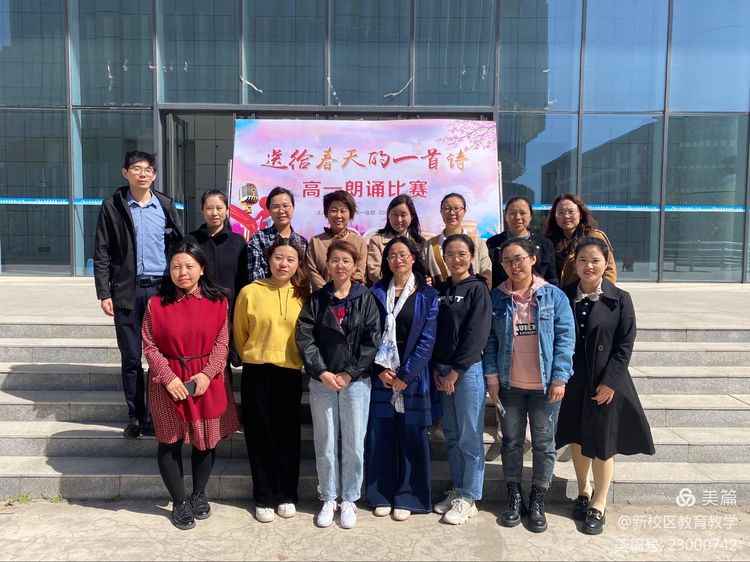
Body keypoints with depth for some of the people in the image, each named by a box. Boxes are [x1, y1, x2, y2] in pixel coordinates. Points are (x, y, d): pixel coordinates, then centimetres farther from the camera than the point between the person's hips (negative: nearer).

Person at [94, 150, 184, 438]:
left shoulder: (166, 207, 7)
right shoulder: (112, 207, 3)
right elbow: (101, 253, 2)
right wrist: (104, 292, -5)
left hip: (161, 289, 1)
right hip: (127, 292, 0)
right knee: (130, 358, 6)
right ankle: (135, 416, 18)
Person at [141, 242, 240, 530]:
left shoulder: (217, 301, -2)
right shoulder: (156, 303, -3)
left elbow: (222, 342, -3)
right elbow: (150, 346, -3)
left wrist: (207, 374, -14)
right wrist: (169, 377, -14)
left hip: (208, 381, 1)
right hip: (168, 382, 0)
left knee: (206, 439, 10)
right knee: (170, 441, 7)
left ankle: (199, 494, 32)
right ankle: (179, 502, 24)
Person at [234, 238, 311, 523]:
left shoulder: (303, 295, 0)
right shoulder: (250, 292, -6)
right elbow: (240, 334, 6)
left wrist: (297, 359, 11)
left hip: (290, 374, 1)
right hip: (257, 373, -1)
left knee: (288, 435, 9)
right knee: (260, 435, 7)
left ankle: (287, 495, 24)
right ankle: (264, 497, 21)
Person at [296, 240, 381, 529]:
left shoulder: (365, 299, 1)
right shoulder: (316, 299, 5)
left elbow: (372, 340, -6)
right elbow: (304, 337, -2)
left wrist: (349, 373, -11)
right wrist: (322, 372, -12)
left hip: (356, 380, -1)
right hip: (322, 380, 1)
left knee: (354, 444, 5)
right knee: (325, 443, 9)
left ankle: (349, 500, 22)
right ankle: (329, 499, 25)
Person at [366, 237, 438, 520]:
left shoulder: (428, 295, 2)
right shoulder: (377, 292, 7)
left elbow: (427, 339, -4)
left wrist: (406, 375, -11)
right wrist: (379, 368, -9)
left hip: (412, 376, -1)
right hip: (381, 374, 2)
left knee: (411, 435, 3)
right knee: (380, 434, 5)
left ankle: (407, 497, 18)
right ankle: (382, 494, 20)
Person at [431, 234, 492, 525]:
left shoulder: (477, 288, -6)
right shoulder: (441, 290, 11)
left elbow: (476, 334, -13)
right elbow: (434, 330, 10)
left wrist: (455, 371, -13)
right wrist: (435, 368, 0)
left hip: (468, 370, -6)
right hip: (441, 370, 6)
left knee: (469, 437, 3)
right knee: (451, 435, 14)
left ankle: (469, 498, 15)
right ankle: (457, 489, 27)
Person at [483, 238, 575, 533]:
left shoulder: (554, 296, -4)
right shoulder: (496, 298, 1)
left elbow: (565, 339, -6)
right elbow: (490, 341, 1)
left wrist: (559, 378, -11)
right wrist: (491, 376, -5)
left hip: (544, 386, -1)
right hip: (509, 385, 2)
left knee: (543, 443, 10)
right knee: (511, 441, 13)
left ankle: (538, 500, 27)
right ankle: (514, 496, 29)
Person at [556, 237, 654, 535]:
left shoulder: (619, 298, -6)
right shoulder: (564, 296, -1)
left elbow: (625, 344, -8)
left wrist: (609, 382, -14)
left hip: (605, 382, -2)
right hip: (572, 381, 3)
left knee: (602, 443, 7)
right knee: (577, 439, 15)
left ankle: (598, 505, 22)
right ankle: (584, 493, 35)